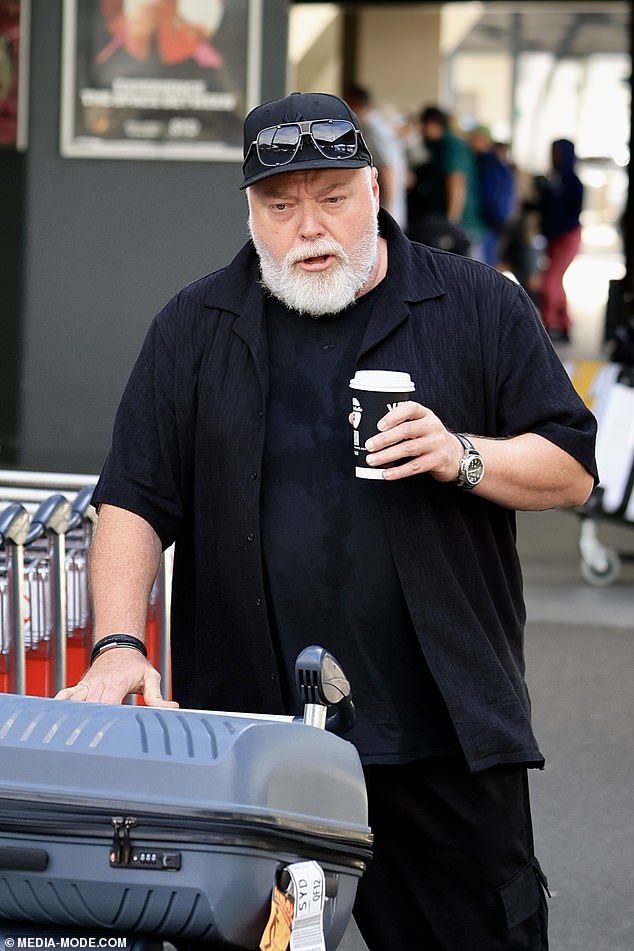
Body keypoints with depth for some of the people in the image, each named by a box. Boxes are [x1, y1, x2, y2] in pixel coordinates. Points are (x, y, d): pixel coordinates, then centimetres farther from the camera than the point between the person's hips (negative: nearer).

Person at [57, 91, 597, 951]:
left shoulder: (478, 306, 5)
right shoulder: (195, 329, 8)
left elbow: (573, 468, 6)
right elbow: (135, 498, 5)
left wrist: (465, 458, -12)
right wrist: (120, 644, -8)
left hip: (445, 733, -1)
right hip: (247, 720, 1)